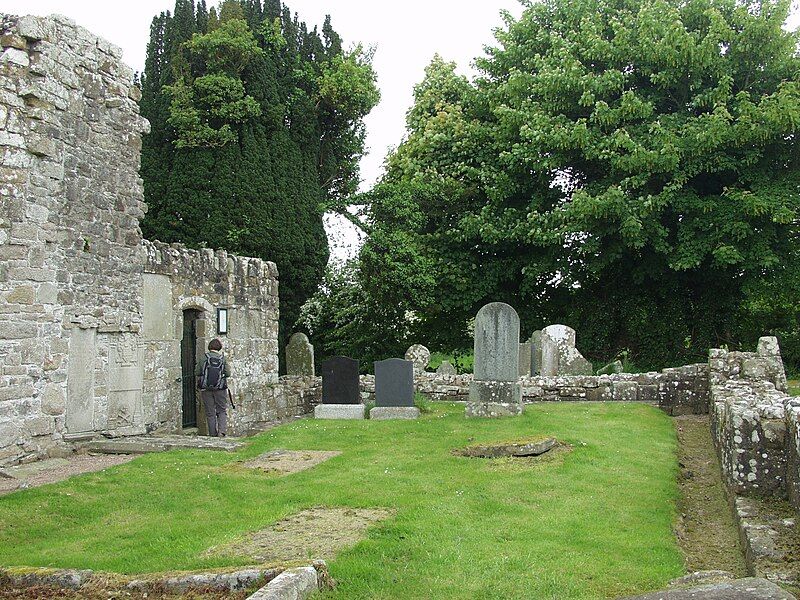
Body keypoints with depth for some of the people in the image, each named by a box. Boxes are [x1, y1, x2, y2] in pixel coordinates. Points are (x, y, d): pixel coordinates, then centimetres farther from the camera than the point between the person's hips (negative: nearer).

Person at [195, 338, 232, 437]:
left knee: (210, 413, 9)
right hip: (220, 388, -1)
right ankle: (222, 431, -8)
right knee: (222, 411, 9)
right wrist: (228, 366, 14)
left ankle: (213, 434, 11)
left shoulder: (202, 358, -3)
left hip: (206, 389, 1)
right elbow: (228, 373, -5)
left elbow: (197, 373, 1)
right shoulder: (223, 358, -5)